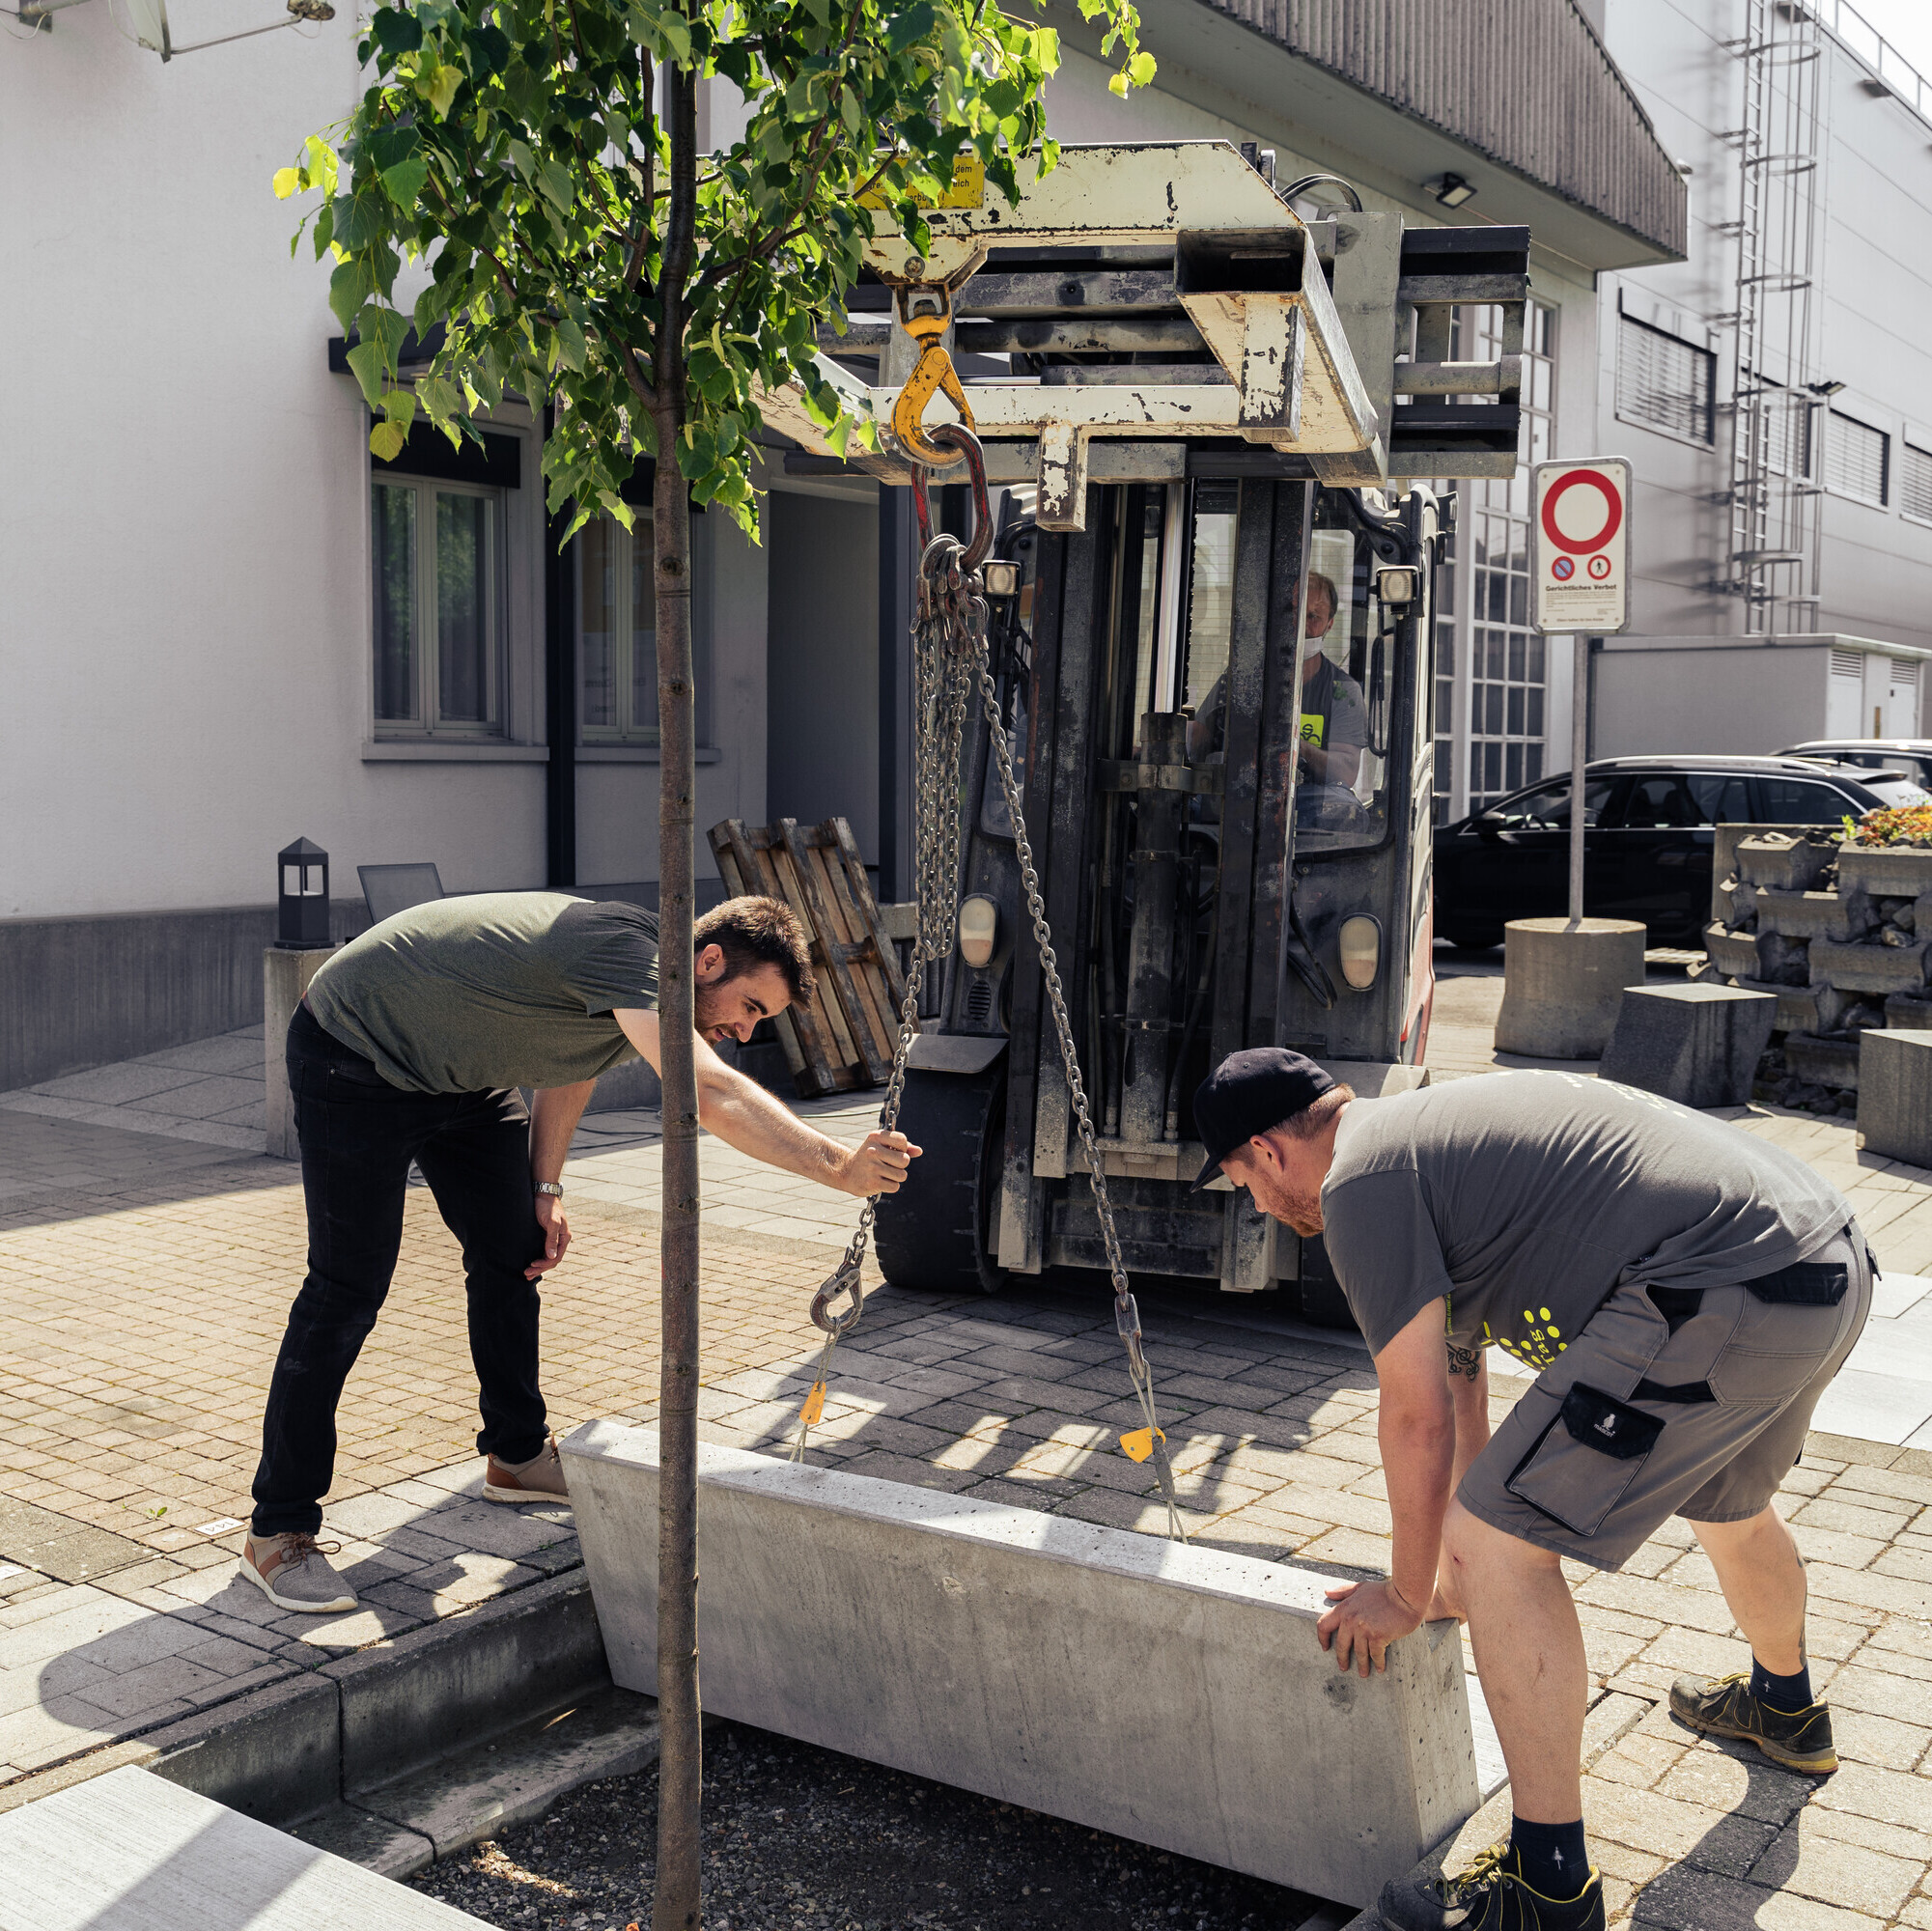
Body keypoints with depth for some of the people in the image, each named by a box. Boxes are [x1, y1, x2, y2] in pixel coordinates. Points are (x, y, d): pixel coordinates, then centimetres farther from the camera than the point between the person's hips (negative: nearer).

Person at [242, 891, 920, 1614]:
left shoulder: (641, 985, -2)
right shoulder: (629, 950, -32)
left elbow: (571, 1059, 15)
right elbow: (709, 1093, -45)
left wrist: (545, 1186, 7)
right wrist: (838, 1167, -47)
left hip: (453, 1070, 10)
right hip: (354, 1058, -10)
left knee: (515, 1254, 11)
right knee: (348, 1291, -9)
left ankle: (517, 1455, 29)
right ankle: (277, 1530, 1)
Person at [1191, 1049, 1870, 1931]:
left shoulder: (1361, 1181, -7)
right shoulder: (1426, 1133, 24)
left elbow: (1418, 1419, -5)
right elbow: (1458, 1386, 32)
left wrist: (1410, 1594, 11)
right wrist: (1457, 1575, 40)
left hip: (1726, 1305, -11)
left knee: (1502, 1541, -6)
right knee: (1726, 1505, 36)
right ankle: (1786, 1708, 64)